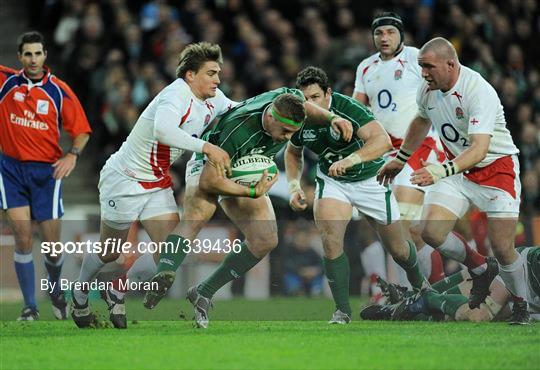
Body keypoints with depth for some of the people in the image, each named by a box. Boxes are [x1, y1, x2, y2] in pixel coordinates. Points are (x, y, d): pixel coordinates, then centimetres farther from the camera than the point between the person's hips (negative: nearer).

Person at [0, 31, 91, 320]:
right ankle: (30, 306, 2)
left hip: (46, 171, 0)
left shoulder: (59, 91, -2)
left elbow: (82, 131, 2)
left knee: (52, 242, 3)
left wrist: (72, 155, -15)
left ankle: (56, 291, 33)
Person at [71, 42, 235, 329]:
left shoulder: (212, 101, -1)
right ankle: (79, 297, 37)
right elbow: (163, 130, -47)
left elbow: (234, 109, 21)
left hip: (158, 184, 8)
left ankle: (117, 293, 16)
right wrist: (207, 148, -46)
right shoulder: (177, 95, -28)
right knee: (110, 253, 9)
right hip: (125, 179, -8)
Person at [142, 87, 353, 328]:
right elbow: (208, 181, -37)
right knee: (196, 217, -36)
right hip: (208, 167, -7)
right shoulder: (238, 130, -42)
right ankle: (164, 276, -54)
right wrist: (254, 193, -38)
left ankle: (204, 293, -4)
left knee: (266, 240, -10)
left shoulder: (289, 99, -23)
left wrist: (331, 118, -11)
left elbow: (306, 108, 6)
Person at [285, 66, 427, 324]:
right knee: (330, 240, -22)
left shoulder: (348, 109, -32)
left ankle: (419, 284, 44)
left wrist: (349, 160, -59)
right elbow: (293, 152, 8)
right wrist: (294, 186, -8)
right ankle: (342, 310, -13)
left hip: (371, 179, -3)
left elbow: (383, 140, -45)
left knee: (396, 247, 10)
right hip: (332, 181, 3)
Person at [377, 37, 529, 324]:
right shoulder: (428, 89, -5)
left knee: (503, 249, -11)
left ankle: (521, 307, 17)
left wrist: (442, 171, -51)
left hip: (496, 168, -6)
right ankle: (480, 270, 15)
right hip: (457, 168, 6)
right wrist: (400, 159, 26)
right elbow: (422, 121, 19)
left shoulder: (479, 93, -28)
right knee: (431, 232, -12)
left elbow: (478, 150, -38)